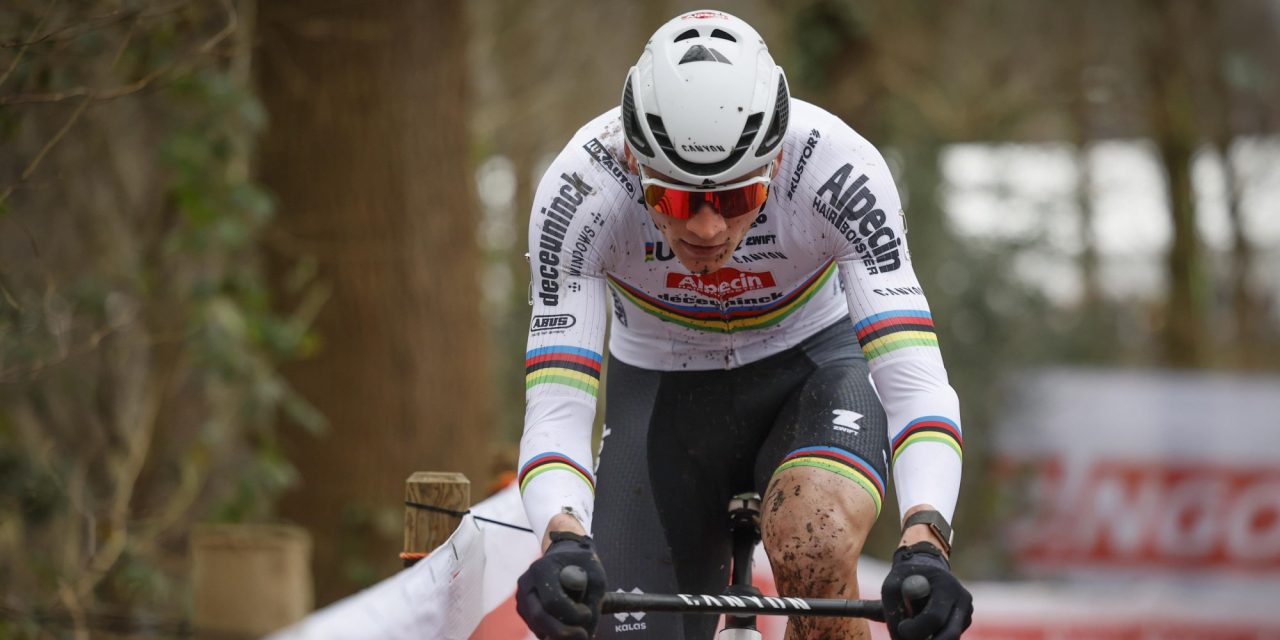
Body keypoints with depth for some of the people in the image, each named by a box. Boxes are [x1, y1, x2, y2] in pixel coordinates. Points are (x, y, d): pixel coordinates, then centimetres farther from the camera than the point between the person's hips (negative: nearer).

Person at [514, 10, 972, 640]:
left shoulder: (837, 167, -32)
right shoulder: (580, 190, -31)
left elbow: (912, 376, -38)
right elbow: (556, 409, -35)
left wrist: (923, 543, -56)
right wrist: (562, 541, -56)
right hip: (659, 392, 2)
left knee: (812, 548, -33)